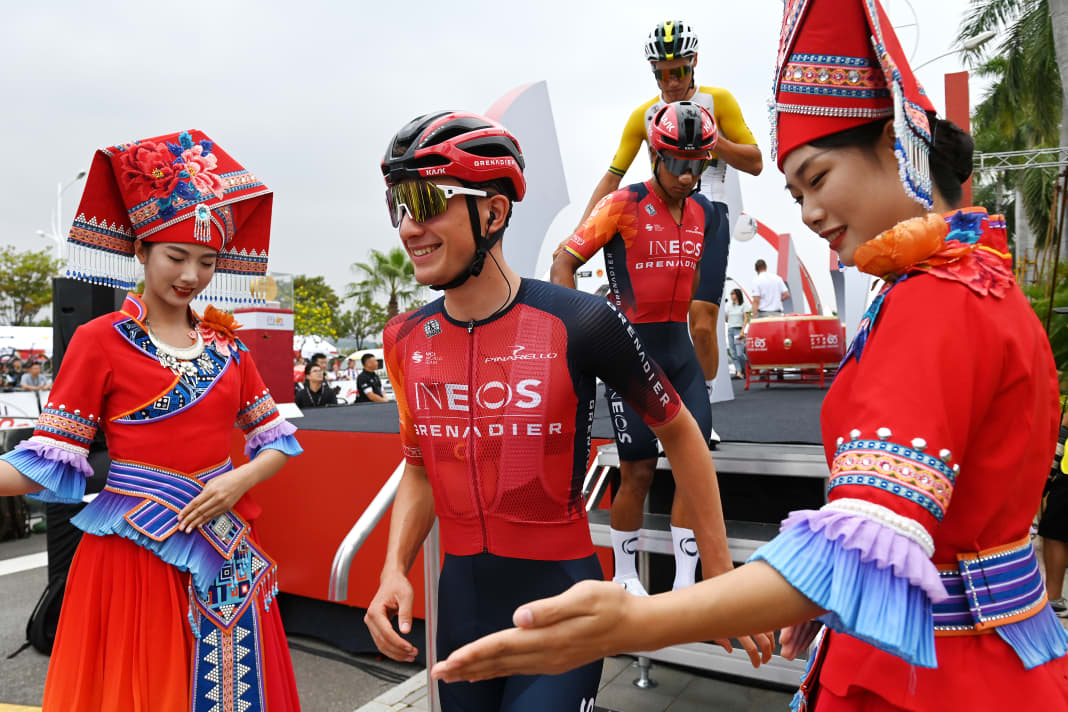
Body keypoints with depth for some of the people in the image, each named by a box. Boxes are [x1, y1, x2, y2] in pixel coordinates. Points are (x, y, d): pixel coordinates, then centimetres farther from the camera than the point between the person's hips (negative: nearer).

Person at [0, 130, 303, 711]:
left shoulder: (227, 347, 7)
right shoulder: (100, 340, -4)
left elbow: (277, 440, 9)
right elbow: (52, 461, -5)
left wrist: (242, 478, -9)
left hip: (224, 550, 4)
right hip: (133, 549, -4)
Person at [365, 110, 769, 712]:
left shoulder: (579, 323, -17)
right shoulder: (407, 341, -2)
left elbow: (679, 431, -3)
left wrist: (721, 573, 1)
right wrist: (394, 570, -3)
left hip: (560, 601, -5)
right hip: (461, 606, 5)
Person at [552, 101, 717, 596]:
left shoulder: (703, 215, 8)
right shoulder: (624, 205, -10)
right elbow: (564, 263, -9)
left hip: (678, 348, 6)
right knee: (639, 471, 0)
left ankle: (684, 583, 14)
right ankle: (624, 576, 23)